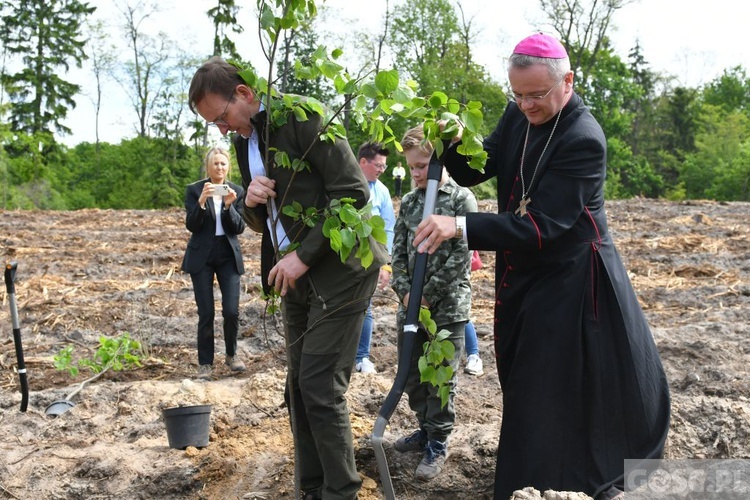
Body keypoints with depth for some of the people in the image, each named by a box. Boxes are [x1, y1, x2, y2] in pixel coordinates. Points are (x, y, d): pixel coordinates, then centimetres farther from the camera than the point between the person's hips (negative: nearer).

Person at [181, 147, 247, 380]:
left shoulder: (237, 191, 3)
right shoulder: (194, 190, -1)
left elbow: (239, 228, -3)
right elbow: (191, 226, -9)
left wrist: (229, 205, -19)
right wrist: (201, 202, -24)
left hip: (228, 256, 1)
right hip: (202, 256, -1)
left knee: (231, 310, -4)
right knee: (206, 313, -2)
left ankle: (232, 354, 19)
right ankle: (205, 363, 11)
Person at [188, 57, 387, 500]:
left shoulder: (301, 117, -13)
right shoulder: (245, 141, 12)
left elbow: (354, 192, -19)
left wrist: (303, 254, -19)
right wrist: (251, 203, -6)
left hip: (338, 269, -8)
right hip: (296, 275, 8)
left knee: (321, 387, -8)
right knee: (300, 388, 10)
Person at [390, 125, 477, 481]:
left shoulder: (461, 199, -7)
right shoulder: (408, 202, 9)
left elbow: (462, 255, -13)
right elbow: (398, 252, 9)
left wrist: (428, 295, -14)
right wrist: (404, 291, -6)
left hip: (448, 306, -5)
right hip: (410, 305, 6)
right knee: (411, 375, 14)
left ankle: (438, 445, 14)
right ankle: (426, 429, 32)